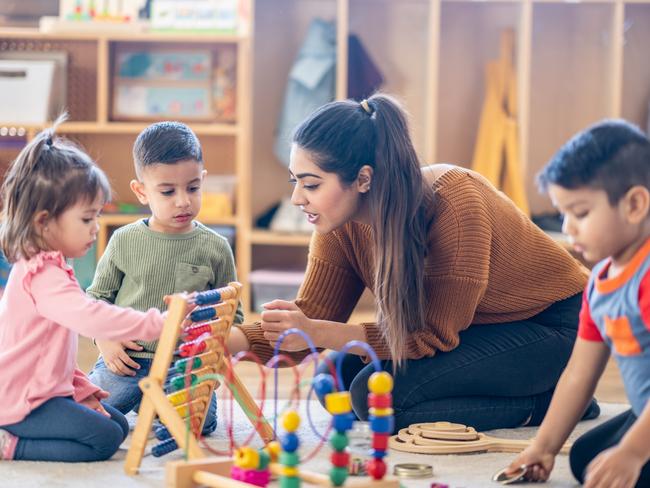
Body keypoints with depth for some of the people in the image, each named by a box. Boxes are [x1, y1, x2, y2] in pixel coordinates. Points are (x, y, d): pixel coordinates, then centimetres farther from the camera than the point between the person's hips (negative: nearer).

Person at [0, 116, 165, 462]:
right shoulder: (43, 276, -21)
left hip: (45, 391, 11)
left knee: (119, 424, 13)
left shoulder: (45, 268, 15)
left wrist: (82, 390, 16)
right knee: (104, 438, -16)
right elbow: (91, 318, -37)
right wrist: (156, 323, -38)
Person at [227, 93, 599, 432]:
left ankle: (542, 405, -8)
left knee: (376, 393, -24)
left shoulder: (453, 204, -31)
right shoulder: (342, 225, -10)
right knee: (339, 376, -8)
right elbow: (311, 319, -6)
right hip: (475, 329, 9)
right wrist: (227, 340, -25)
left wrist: (317, 333, -33)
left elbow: (436, 336, -27)